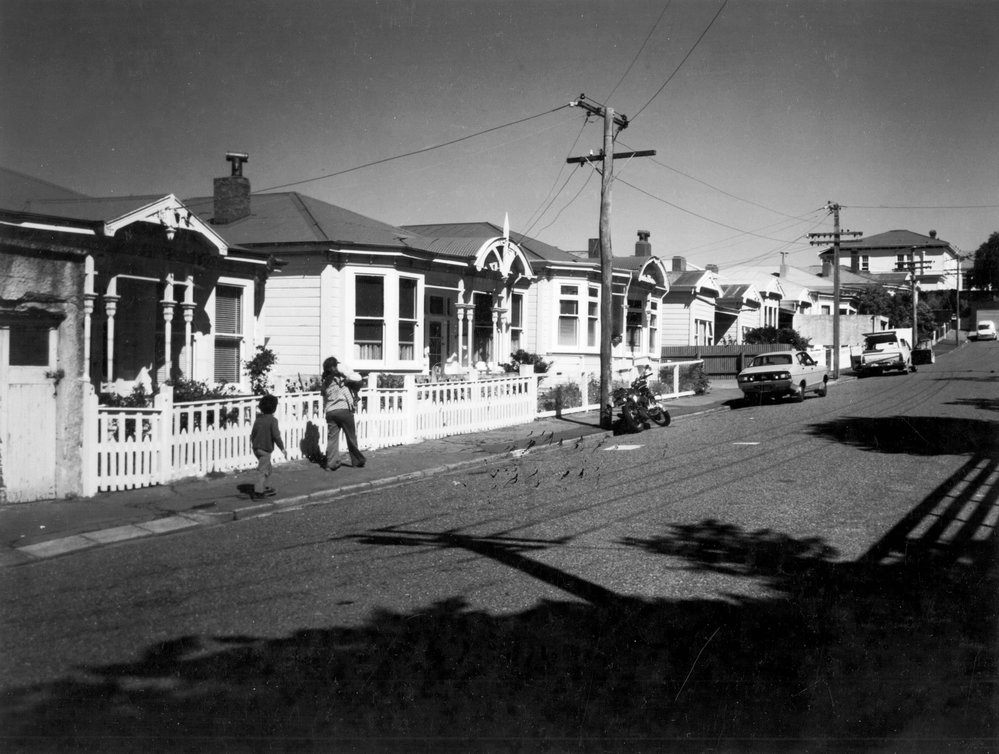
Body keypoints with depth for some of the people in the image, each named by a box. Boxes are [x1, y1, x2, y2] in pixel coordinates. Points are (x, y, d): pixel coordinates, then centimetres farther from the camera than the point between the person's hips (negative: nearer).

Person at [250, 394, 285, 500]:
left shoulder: (258, 419, 6)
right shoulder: (272, 420, -16)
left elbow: (253, 433, 13)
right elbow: (276, 435, -18)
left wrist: (253, 444, 27)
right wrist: (282, 448, -10)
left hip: (256, 447, 8)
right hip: (265, 449, -8)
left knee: (267, 468, 22)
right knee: (262, 470, -1)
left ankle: (262, 488, 29)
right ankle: (258, 492, 0)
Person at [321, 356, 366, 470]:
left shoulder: (325, 382, 10)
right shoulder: (341, 377, -4)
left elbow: (324, 399, 12)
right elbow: (358, 379, -7)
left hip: (330, 412, 4)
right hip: (344, 410, -3)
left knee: (332, 438, 3)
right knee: (351, 437, 8)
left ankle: (331, 464, -3)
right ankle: (358, 461, 18)